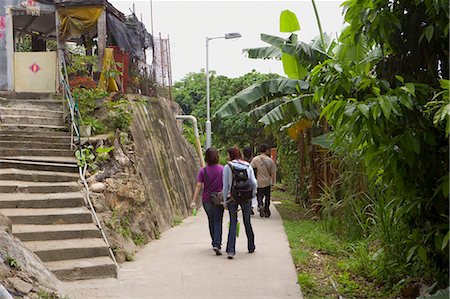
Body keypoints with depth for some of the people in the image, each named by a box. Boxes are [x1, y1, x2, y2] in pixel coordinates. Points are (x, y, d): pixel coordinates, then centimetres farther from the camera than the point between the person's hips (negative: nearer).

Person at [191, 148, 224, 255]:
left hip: (207, 199, 1)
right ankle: (217, 244, -17)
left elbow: (198, 186, -11)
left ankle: (215, 242, 30)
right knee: (218, 222, -1)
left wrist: (194, 200, -11)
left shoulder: (203, 171, -6)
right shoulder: (222, 169, -4)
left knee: (211, 221, 18)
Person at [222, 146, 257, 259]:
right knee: (247, 222, 16)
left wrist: (225, 201, 2)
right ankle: (251, 247, 27)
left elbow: (225, 186, -5)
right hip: (246, 198, 2)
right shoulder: (248, 166, 3)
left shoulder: (227, 167, -5)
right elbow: (254, 183, -3)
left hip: (232, 198, -2)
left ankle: (231, 250, -9)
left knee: (233, 223, 2)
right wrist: (252, 195, 11)